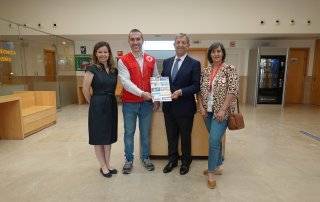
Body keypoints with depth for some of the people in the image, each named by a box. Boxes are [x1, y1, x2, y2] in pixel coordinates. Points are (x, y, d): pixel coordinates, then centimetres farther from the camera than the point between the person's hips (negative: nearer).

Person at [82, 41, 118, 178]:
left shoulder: (114, 70, 7)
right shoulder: (92, 69, -8)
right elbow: (85, 89, -9)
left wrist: (110, 99, 9)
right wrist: (94, 103, 0)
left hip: (111, 105, 6)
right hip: (98, 106, -5)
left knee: (109, 136, 14)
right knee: (99, 137, 6)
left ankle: (108, 164, 29)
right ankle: (103, 166, 22)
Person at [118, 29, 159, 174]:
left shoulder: (151, 60, 5)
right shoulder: (123, 61, -5)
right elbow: (125, 82, -15)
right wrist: (142, 93, -24)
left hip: (147, 102, 3)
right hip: (129, 103, -2)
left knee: (145, 132, 14)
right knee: (129, 132, 10)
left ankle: (145, 157, 32)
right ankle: (129, 160, 27)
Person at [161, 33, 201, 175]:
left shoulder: (194, 64, -6)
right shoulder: (167, 62, 9)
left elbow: (196, 86, -10)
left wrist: (181, 92, -23)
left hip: (185, 107, -4)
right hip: (168, 106, 4)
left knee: (185, 136, 13)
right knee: (171, 136, 17)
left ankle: (185, 162, 34)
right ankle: (172, 160, 37)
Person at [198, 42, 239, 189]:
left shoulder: (230, 69, -6)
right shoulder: (205, 71, 7)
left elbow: (233, 90, -13)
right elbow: (200, 90, 9)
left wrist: (223, 110, -17)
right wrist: (201, 106, -2)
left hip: (221, 111, -5)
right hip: (208, 111, 5)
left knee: (213, 140, -8)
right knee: (215, 140, 14)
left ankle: (211, 172, 8)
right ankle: (218, 166, 31)